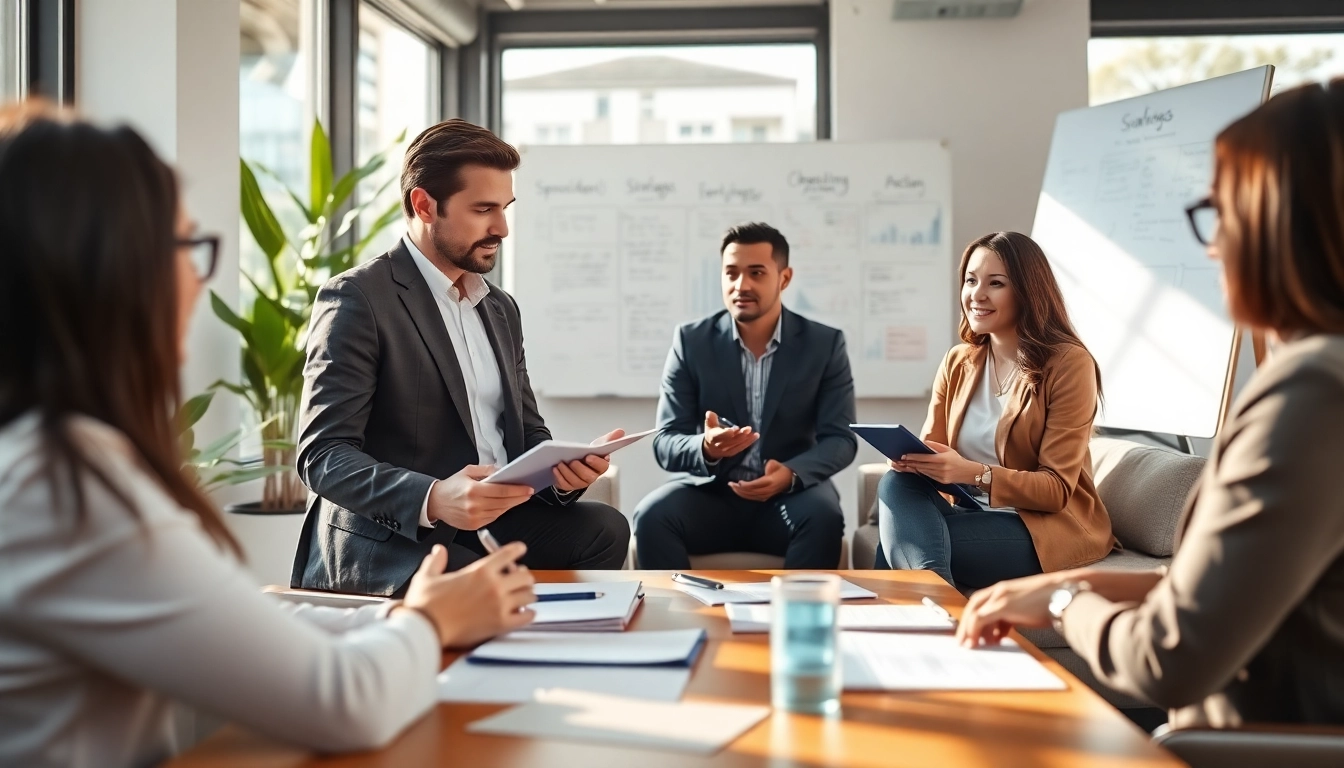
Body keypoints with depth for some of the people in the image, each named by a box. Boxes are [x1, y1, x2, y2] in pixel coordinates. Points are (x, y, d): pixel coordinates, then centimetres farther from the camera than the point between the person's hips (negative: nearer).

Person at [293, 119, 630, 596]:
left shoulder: (501, 309, 17)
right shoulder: (356, 298, -8)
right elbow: (322, 455, -15)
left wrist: (560, 470, -6)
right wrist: (433, 499, -33)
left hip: (495, 522, 7)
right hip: (390, 545, -7)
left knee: (605, 527, -19)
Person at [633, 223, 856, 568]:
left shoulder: (825, 344, 1)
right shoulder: (691, 341, 0)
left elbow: (840, 439, -3)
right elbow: (665, 442, -3)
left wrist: (791, 474, -25)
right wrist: (706, 449, -28)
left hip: (791, 494, 0)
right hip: (711, 493, 0)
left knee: (823, 516, -33)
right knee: (652, 514, -30)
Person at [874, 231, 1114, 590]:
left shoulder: (1069, 363, -9)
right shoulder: (957, 361, 9)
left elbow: (1057, 489, -13)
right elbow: (932, 449, 5)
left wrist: (974, 473, -29)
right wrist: (911, 457, -22)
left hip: (1049, 525, -5)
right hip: (971, 512, 6)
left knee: (903, 537, -30)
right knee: (897, 484, -28)